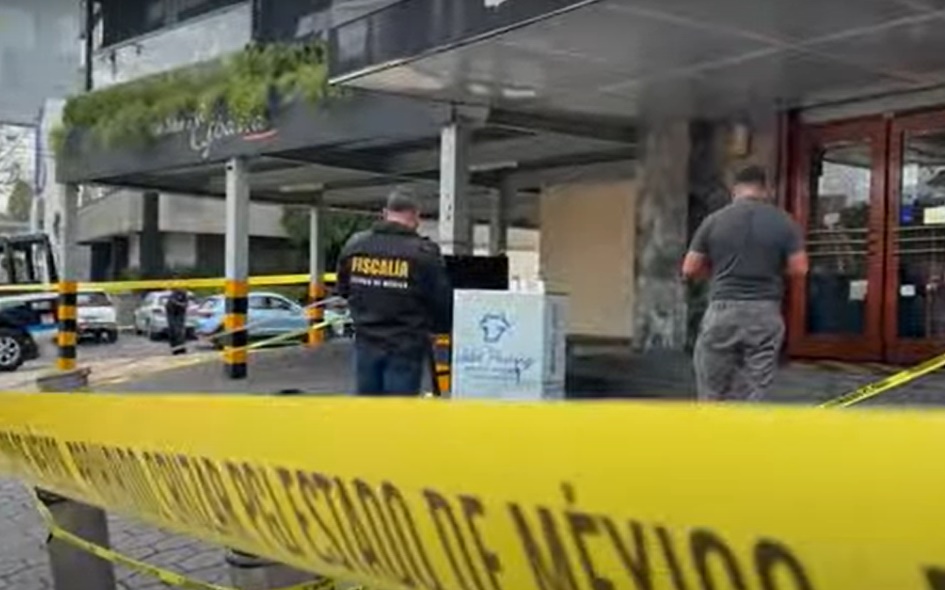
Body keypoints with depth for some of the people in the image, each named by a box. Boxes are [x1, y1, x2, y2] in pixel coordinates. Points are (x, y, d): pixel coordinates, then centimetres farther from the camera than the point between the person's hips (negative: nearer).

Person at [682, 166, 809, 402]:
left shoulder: (714, 220, 0)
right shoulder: (783, 222, 0)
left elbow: (690, 270, 2)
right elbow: (799, 268, -2)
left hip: (723, 311, -1)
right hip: (765, 314, 1)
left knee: (713, 393, 11)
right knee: (751, 395, 6)